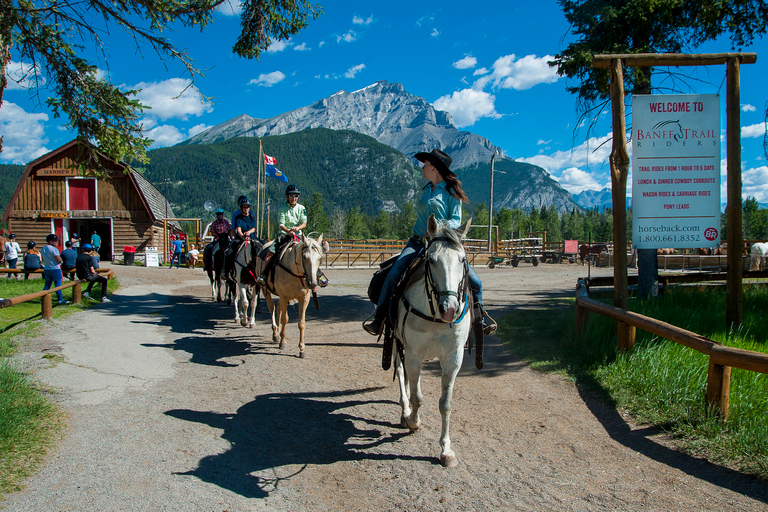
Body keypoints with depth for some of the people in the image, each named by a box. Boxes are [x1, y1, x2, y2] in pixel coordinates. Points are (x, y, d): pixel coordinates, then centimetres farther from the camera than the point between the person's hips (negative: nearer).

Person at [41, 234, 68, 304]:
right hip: (55, 269, -7)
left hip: (46, 269, 7)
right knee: (58, 285, -2)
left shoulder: (42, 249, 8)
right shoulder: (54, 249, -17)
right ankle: (60, 300, 0)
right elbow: (59, 260, -18)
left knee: (47, 285, 13)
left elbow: (43, 260, 17)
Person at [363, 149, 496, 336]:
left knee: (474, 281, -14)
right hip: (418, 243, 4)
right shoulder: (427, 190, 16)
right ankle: (379, 317, -11)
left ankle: (480, 314, 15)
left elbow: (456, 219, -7)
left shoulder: (451, 191, -1)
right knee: (393, 274, -21)